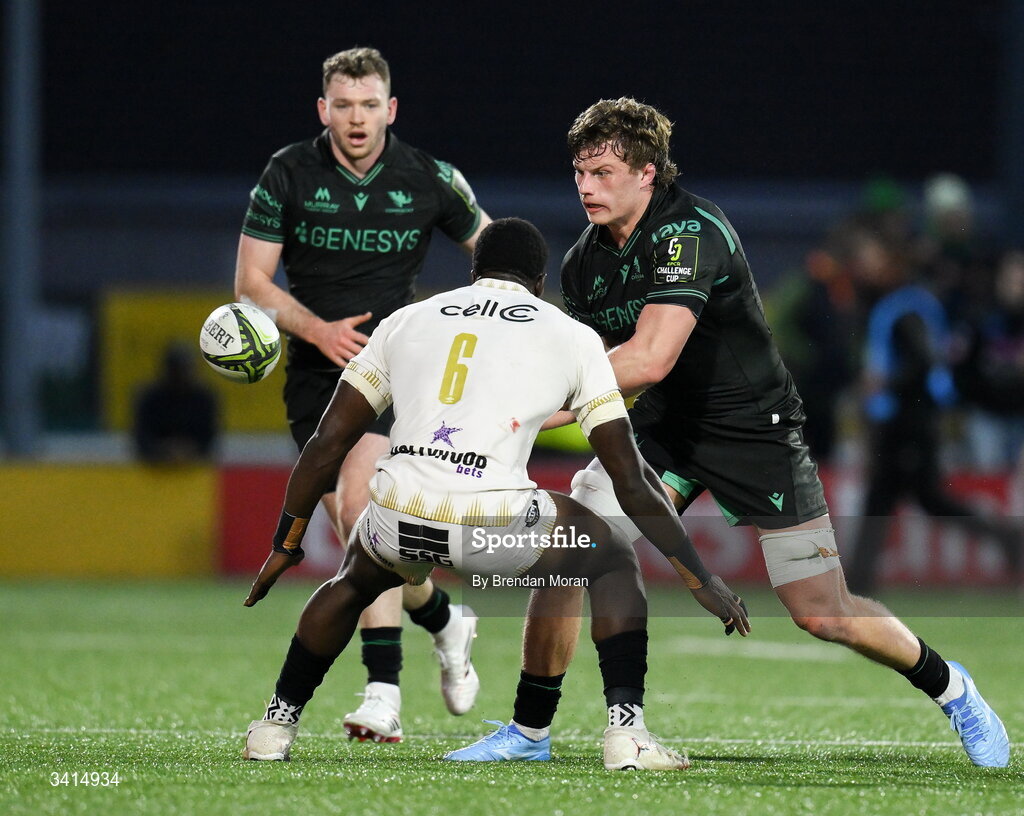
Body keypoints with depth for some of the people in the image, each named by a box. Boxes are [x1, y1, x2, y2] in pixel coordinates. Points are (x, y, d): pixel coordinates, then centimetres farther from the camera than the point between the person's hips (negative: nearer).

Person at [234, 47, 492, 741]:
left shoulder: (430, 181, -3)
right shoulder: (289, 175, -2)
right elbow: (251, 280, -1)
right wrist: (317, 330, -16)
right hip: (316, 372, 3)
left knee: (361, 506, -23)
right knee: (360, 538, 1)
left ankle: (384, 695, -19)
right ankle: (445, 620, 27)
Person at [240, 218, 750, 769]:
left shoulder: (404, 321, 22)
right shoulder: (573, 337, 16)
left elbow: (327, 444, 22)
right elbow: (630, 480, 14)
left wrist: (285, 545, 32)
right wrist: (700, 579, 21)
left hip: (399, 520, 3)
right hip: (496, 526, -3)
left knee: (353, 583, 38)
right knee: (615, 564, 25)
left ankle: (276, 725, 37)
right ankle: (626, 732, 9)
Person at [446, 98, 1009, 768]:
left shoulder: (691, 232, -25)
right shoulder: (585, 261, -1)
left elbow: (650, 359, -36)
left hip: (755, 427, -6)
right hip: (664, 427, 6)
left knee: (821, 614, -5)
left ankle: (950, 688, 21)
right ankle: (530, 731, -1)